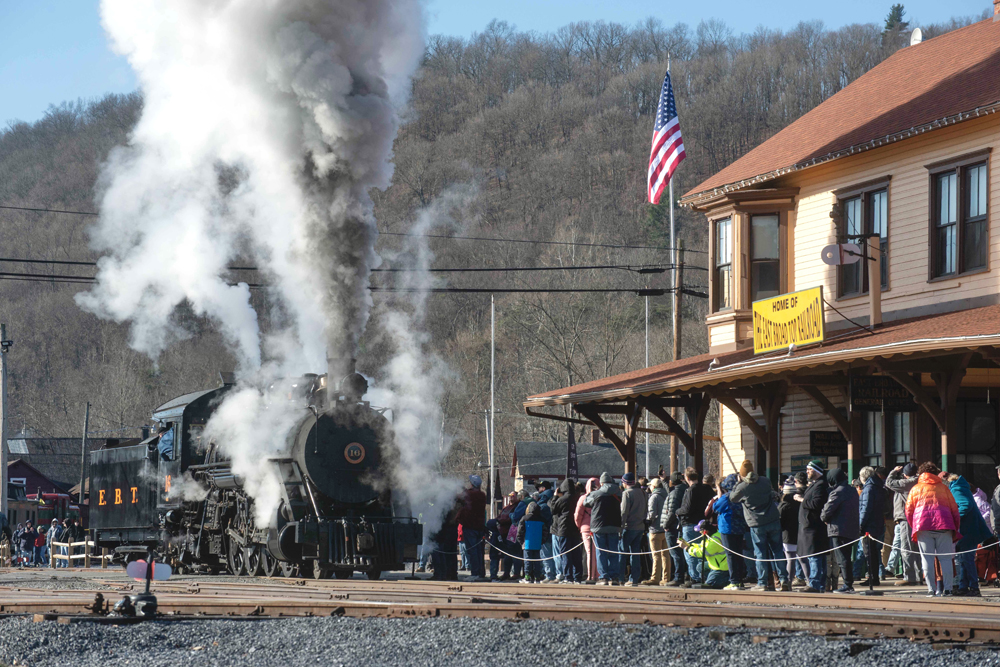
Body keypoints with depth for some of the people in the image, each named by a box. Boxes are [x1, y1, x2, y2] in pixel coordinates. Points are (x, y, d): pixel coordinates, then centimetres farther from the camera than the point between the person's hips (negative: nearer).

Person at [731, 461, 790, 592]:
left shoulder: (742, 487, -9)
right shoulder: (765, 481, 3)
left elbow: (732, 498, 9)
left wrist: (738, 483, 14)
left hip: (757, 525, -3)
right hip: (773, 521, 3)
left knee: (760, 553, 3)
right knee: (777, 551, 9)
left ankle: (763, 583, 3)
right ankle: (784, 580, 9)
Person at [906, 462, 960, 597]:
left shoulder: (915, 489, 15)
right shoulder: (943, 487, 15)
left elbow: (908, 511, 11)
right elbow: (954, 508, 12)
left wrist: (914, 528, 22)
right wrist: (955, 529, 18)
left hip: (923, 525, 0)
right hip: (944, 525, 0)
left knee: (927, 559, 1)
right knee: (946, 558, 2)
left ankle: (931, 589, -3)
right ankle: (947, 589, -4)